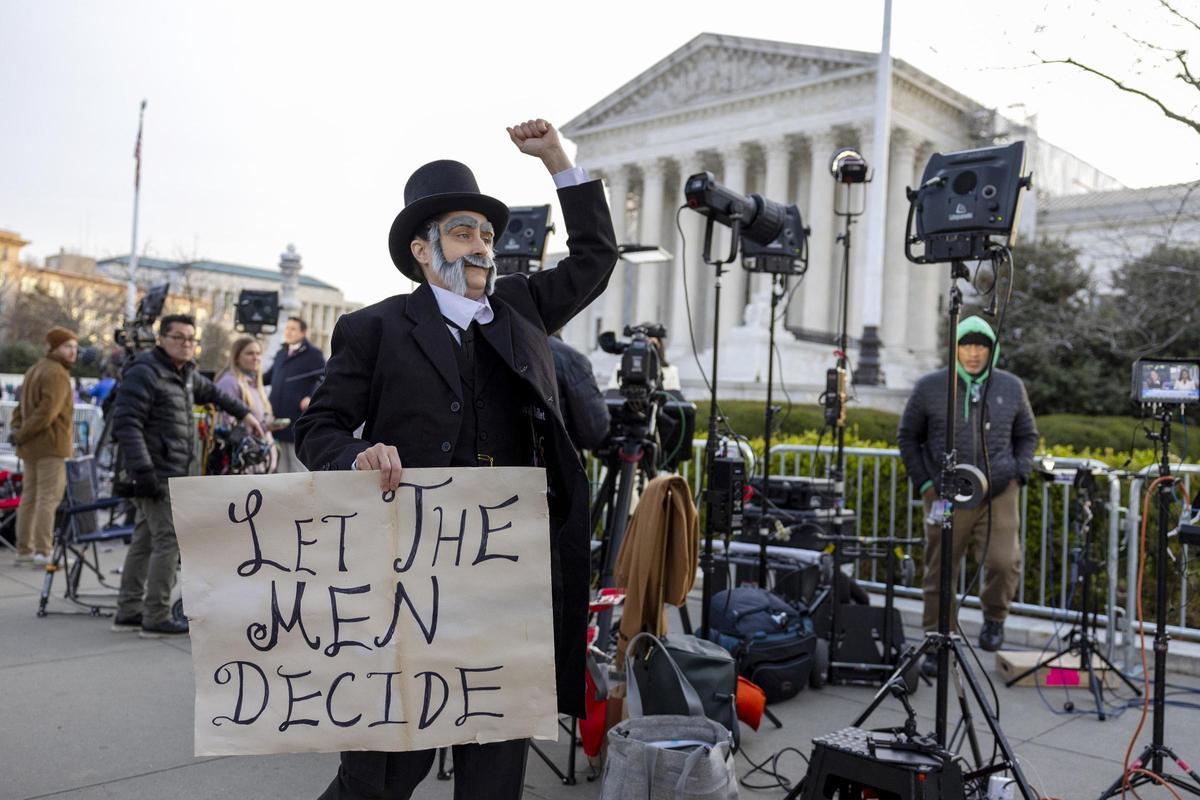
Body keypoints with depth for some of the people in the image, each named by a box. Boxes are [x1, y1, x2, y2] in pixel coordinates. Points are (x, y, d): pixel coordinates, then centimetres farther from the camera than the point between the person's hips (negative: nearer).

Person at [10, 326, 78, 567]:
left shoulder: (34, 370, 20)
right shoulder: (56, 374, -13)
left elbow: (21, 408, 19)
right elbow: (47, 412, -21)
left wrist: (18, 430, 6)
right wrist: (22, 435, -12)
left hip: (31, 447, 10)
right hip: (50, 444, -10)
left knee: (30, 497, 12)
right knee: (48, 497, -10)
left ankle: (24, 550, 16)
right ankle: (43, 551, -13)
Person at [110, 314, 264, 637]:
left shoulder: (185, 374, 18)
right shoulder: (144, 372, -12)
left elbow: (211, 392, 39)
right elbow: (126, 423, -19)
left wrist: (243, 413, 34)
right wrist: (143, 470, -26)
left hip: (173, 472, 10)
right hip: (156, 473, -10)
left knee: (146, 539, 13)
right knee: (169, 540, -10)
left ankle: (128, 611, 21)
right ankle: (156, 618, -6)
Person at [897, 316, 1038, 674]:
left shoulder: (1011, 387, 7)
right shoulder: (929, 388, 0)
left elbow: (1026, 435, 20)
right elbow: (908, 437, 8)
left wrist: (1019, 475, 5)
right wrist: (924, 483, 0)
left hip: (999, 495, 1)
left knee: (1004, 562, -15)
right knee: (940, 575, 4)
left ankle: (994, 618, 17)